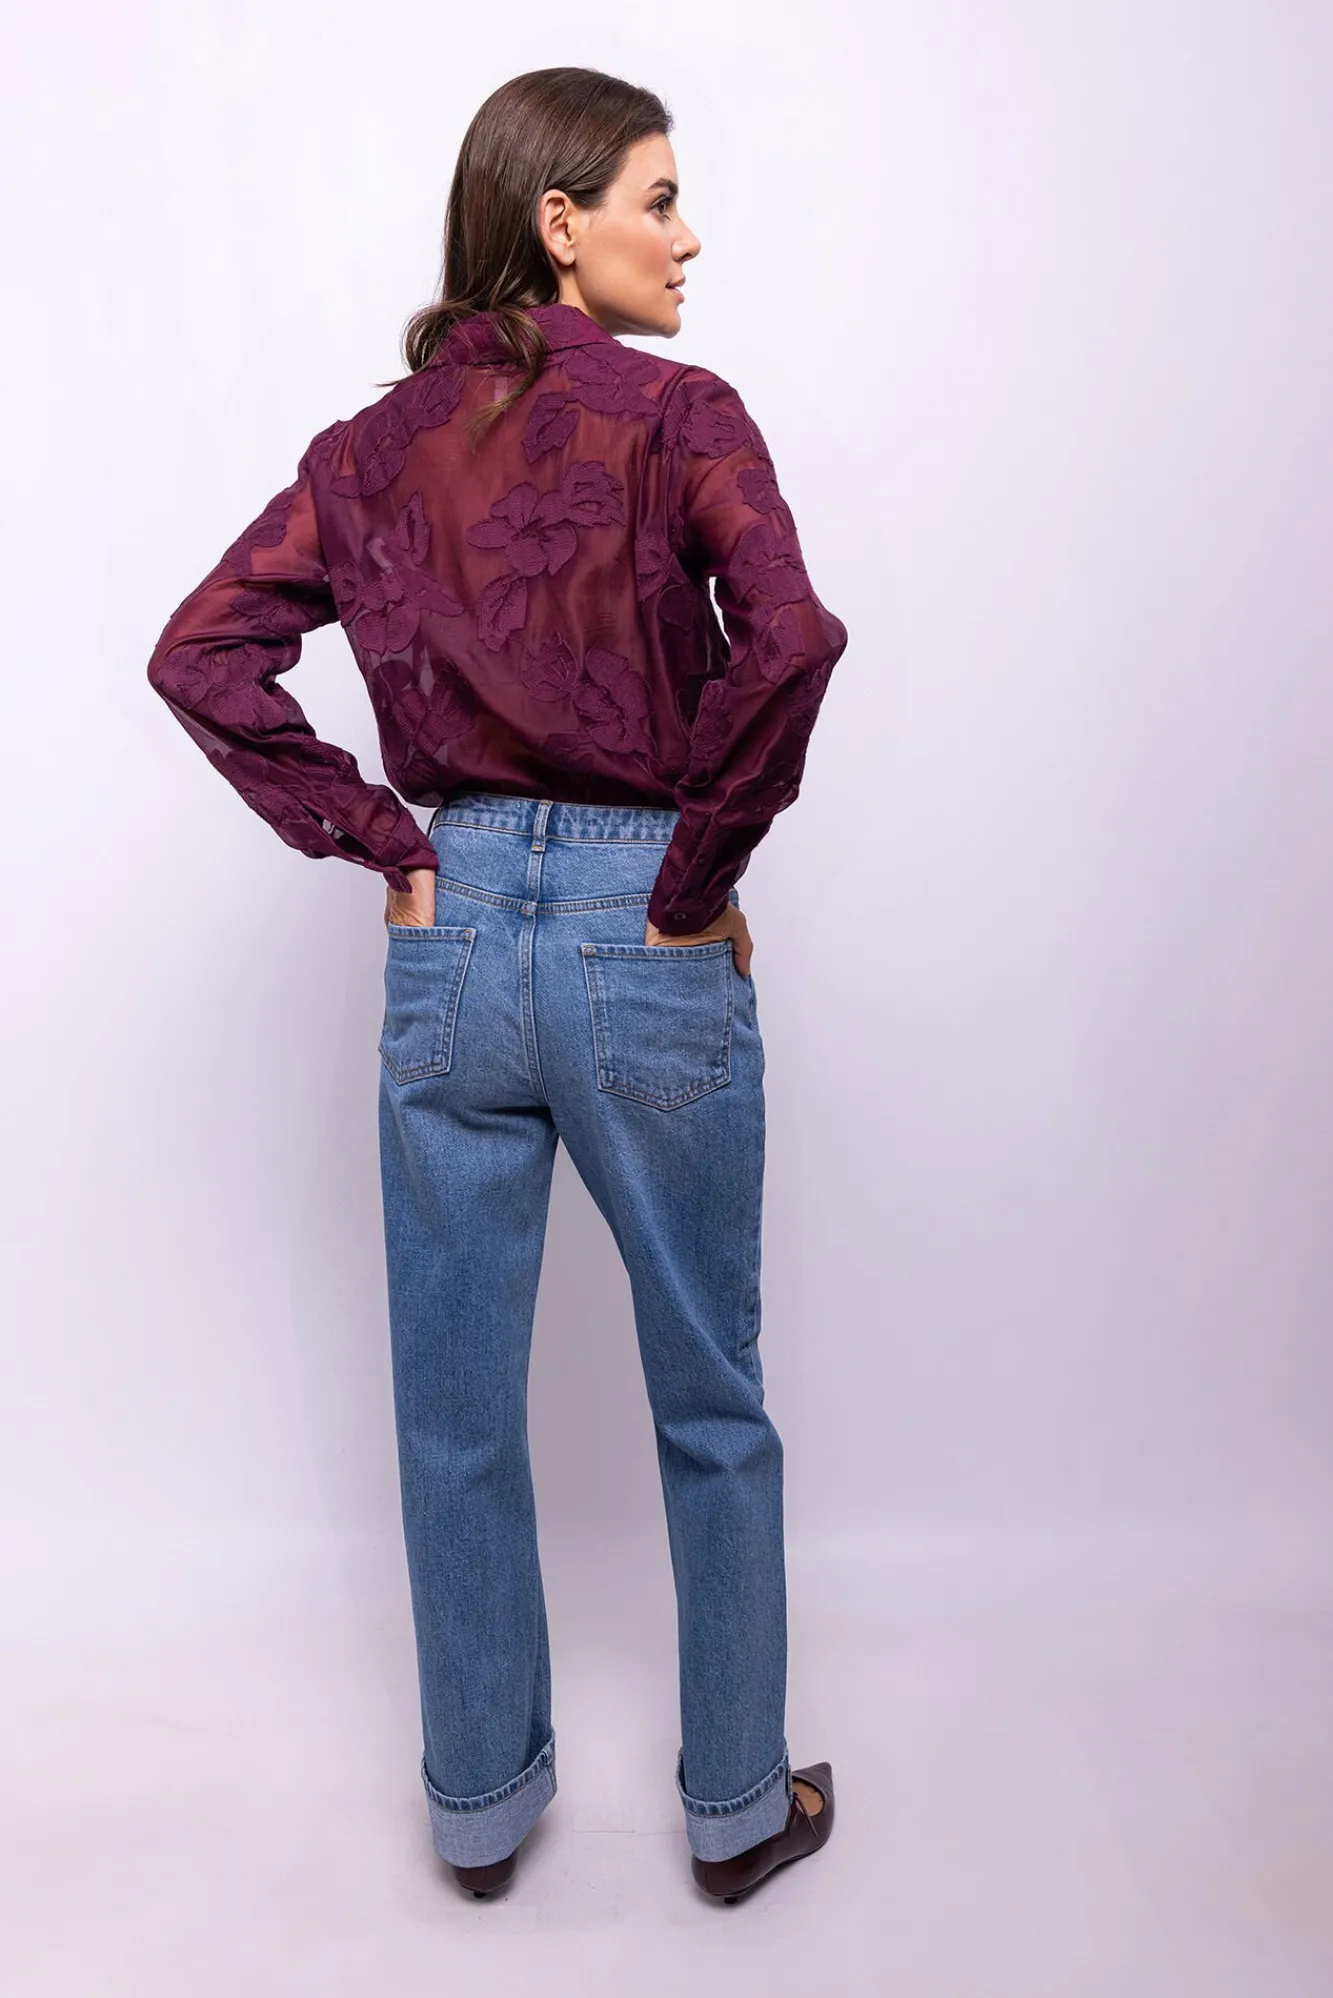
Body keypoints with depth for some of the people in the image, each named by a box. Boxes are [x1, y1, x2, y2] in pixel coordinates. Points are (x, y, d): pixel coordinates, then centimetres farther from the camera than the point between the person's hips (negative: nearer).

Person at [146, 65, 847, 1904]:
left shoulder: (380, 441, 8)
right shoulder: (675, 414, -6)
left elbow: (200, 655, 2)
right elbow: (788, 638, -23)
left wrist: (372, 840, 2)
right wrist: (702, 874, -12)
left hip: (450, 939, 4)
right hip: (646, 944, -4)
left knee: (456, 1408, 17)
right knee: (710, 1403, 15)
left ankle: (482, 1797, 37)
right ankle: (739, 1802, 34)